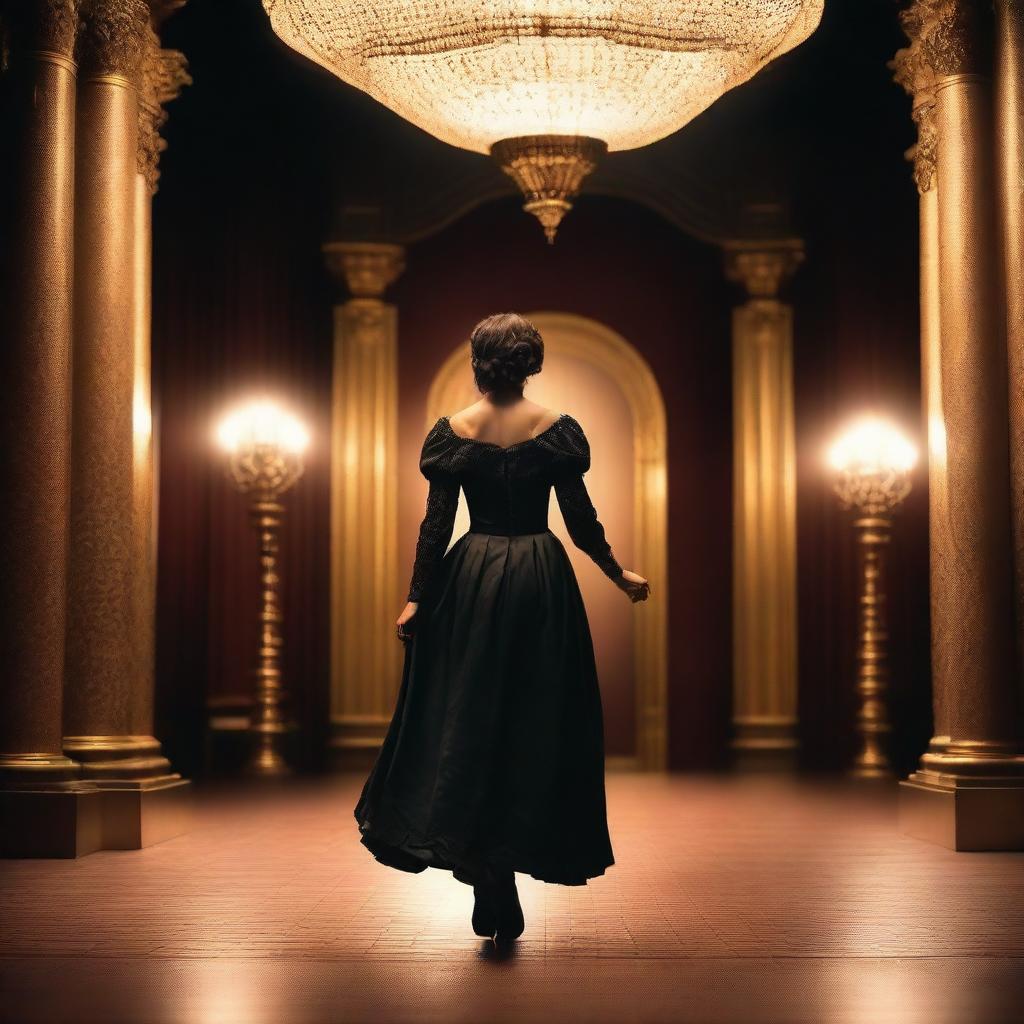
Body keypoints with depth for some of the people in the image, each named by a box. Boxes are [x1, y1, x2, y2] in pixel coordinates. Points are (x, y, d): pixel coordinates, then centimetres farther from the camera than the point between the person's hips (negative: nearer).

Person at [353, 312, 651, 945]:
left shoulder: (452, 431, -2)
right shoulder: (559, 430, -4)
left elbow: (436, 524, -4)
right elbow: (582, 520, -4)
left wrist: (417, 599, 2)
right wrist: (619, 575, 10)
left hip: (472, 581, 1)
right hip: (542, 582, -1)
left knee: (466, 715, 6)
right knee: (537, 719, 8)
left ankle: (491, 888, 3)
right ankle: (511, 859, 10)